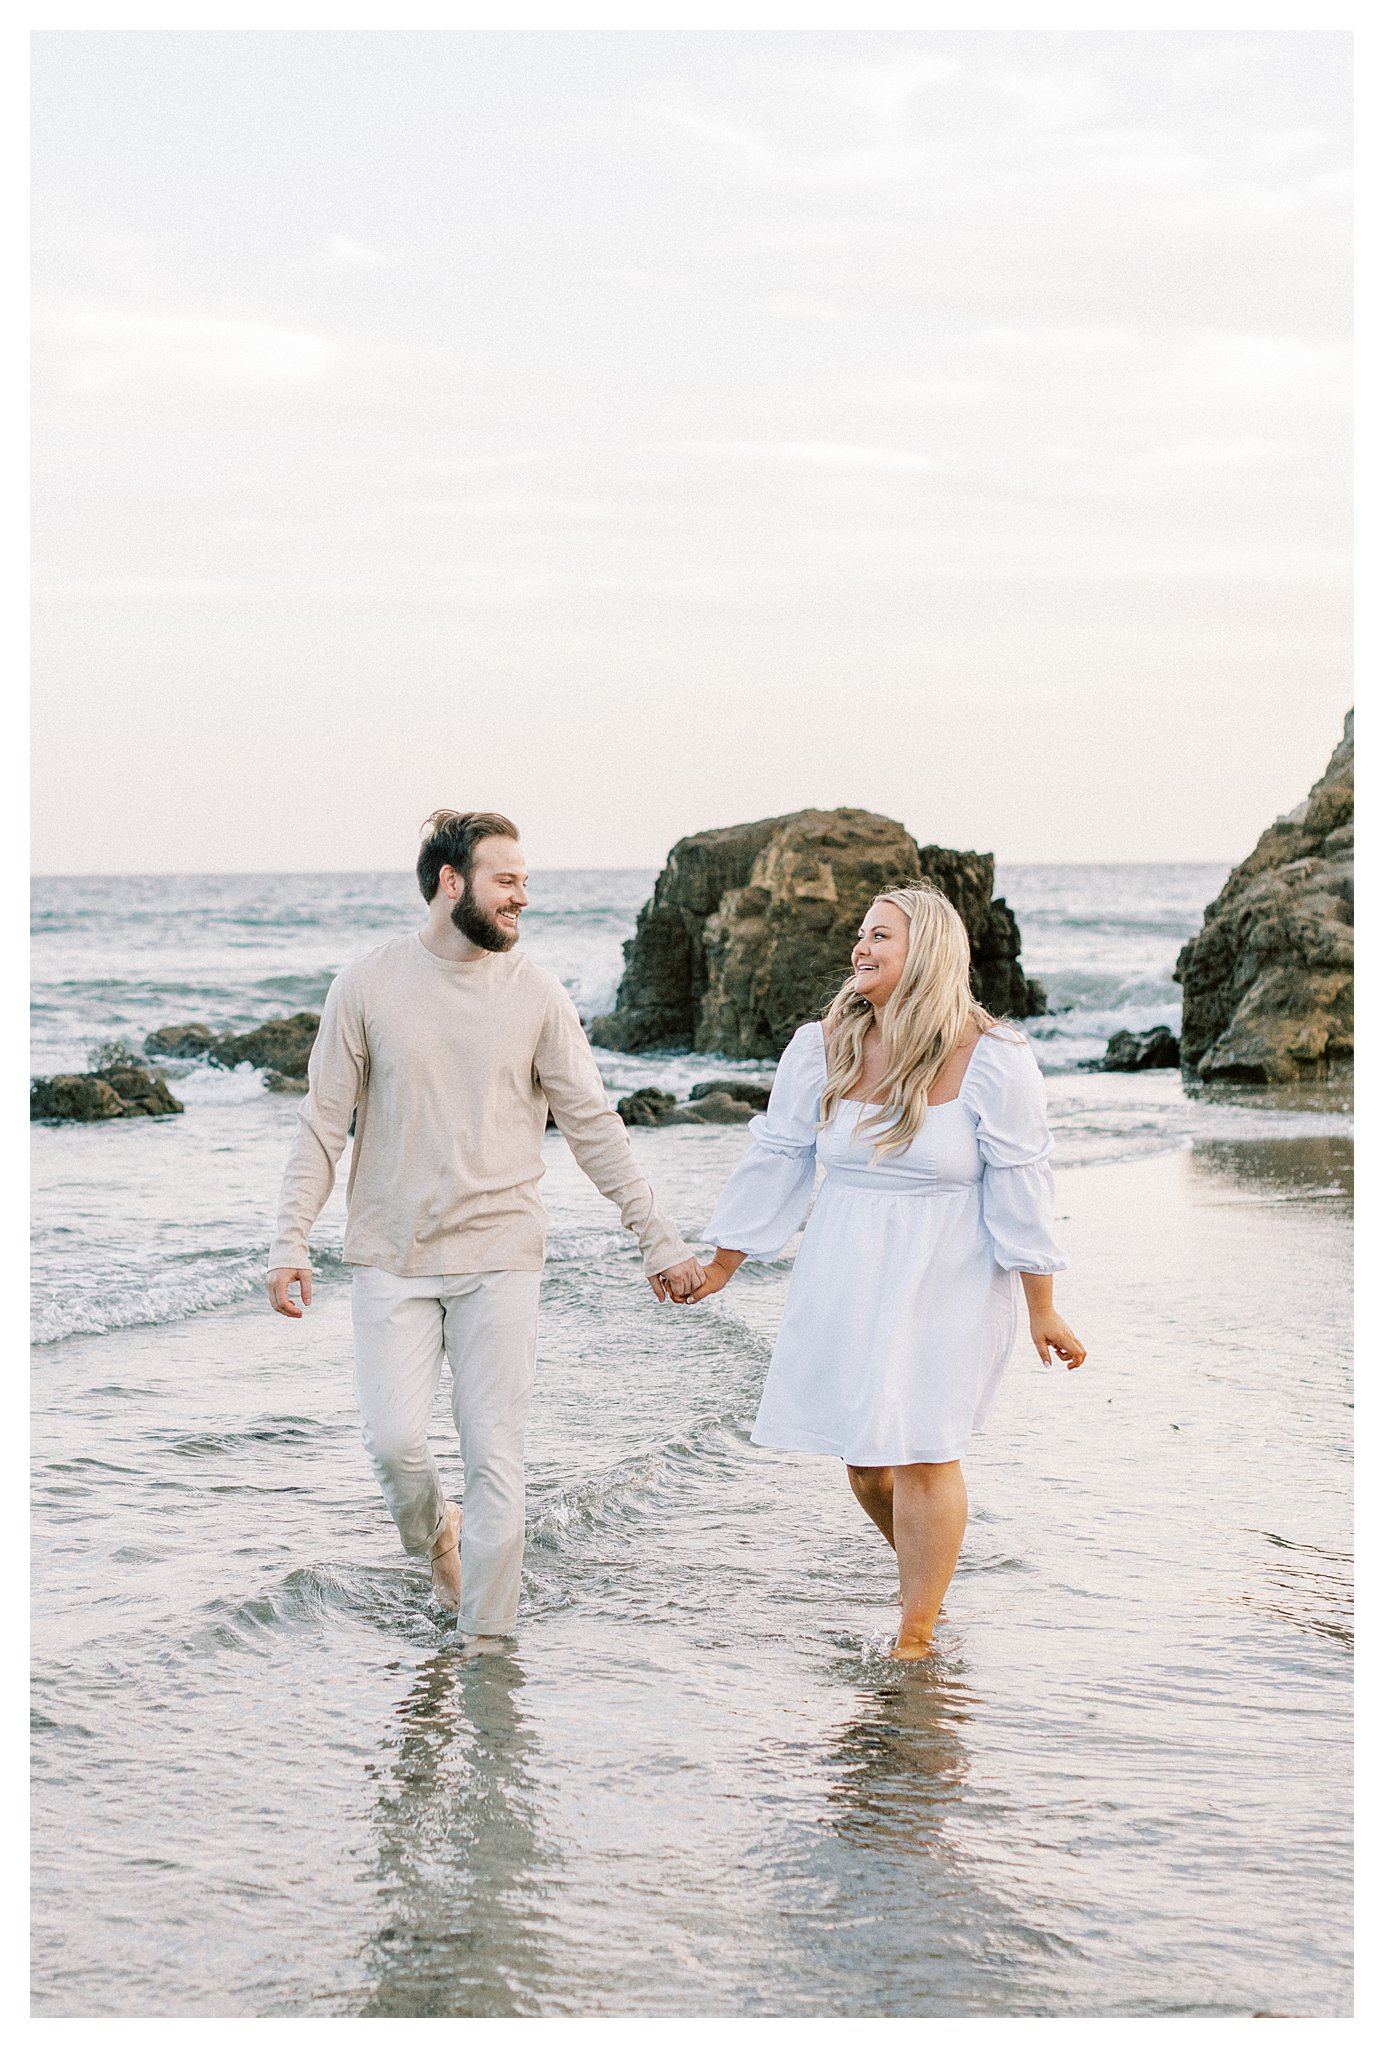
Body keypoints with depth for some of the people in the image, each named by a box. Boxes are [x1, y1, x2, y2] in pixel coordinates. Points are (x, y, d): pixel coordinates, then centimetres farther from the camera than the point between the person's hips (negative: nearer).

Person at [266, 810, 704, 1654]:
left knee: (497, 1457, -3)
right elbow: (323, 1124, 3)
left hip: (499, 1259, 1)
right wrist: (291, 1242, -4)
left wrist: (660, 1240, 4)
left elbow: (594, 1126, 5)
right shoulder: (368, 985, -1)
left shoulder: (536, 994, 1)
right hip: (392, 1259, 0)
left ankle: (486, 1641, 10)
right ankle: (434, 1534, 23)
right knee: (395, 1441, -11)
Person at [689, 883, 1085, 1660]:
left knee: (922, 1454, -7)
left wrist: (1043, 1310, -7)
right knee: (863, 1453, 8)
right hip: (846, 1279, 4)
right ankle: (929, 1579, 36)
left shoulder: (992, 1060, -12)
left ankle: (916, 1637, 3)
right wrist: (721, 1266, 11)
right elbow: (775, 1161, 7)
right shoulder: (822, 1049, -2)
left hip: (947, 1282, -4)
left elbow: (1021, 1189, -9)